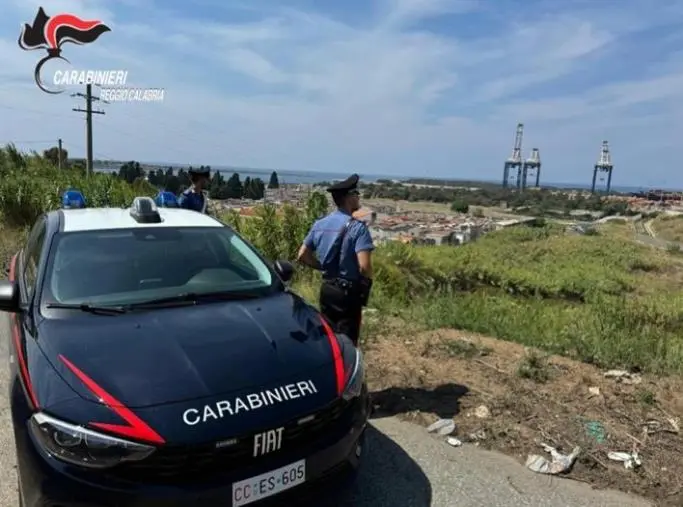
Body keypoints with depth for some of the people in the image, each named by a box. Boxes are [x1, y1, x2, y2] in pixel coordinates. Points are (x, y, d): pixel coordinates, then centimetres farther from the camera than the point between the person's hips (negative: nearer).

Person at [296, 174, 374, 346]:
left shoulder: (320, 224, 3)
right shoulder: (357, 227, -18)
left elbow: (302, 256, 7)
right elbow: (364, 266, -25)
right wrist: (366, 283, -4)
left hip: (326, 288, 7)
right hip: (348, 292, -6)